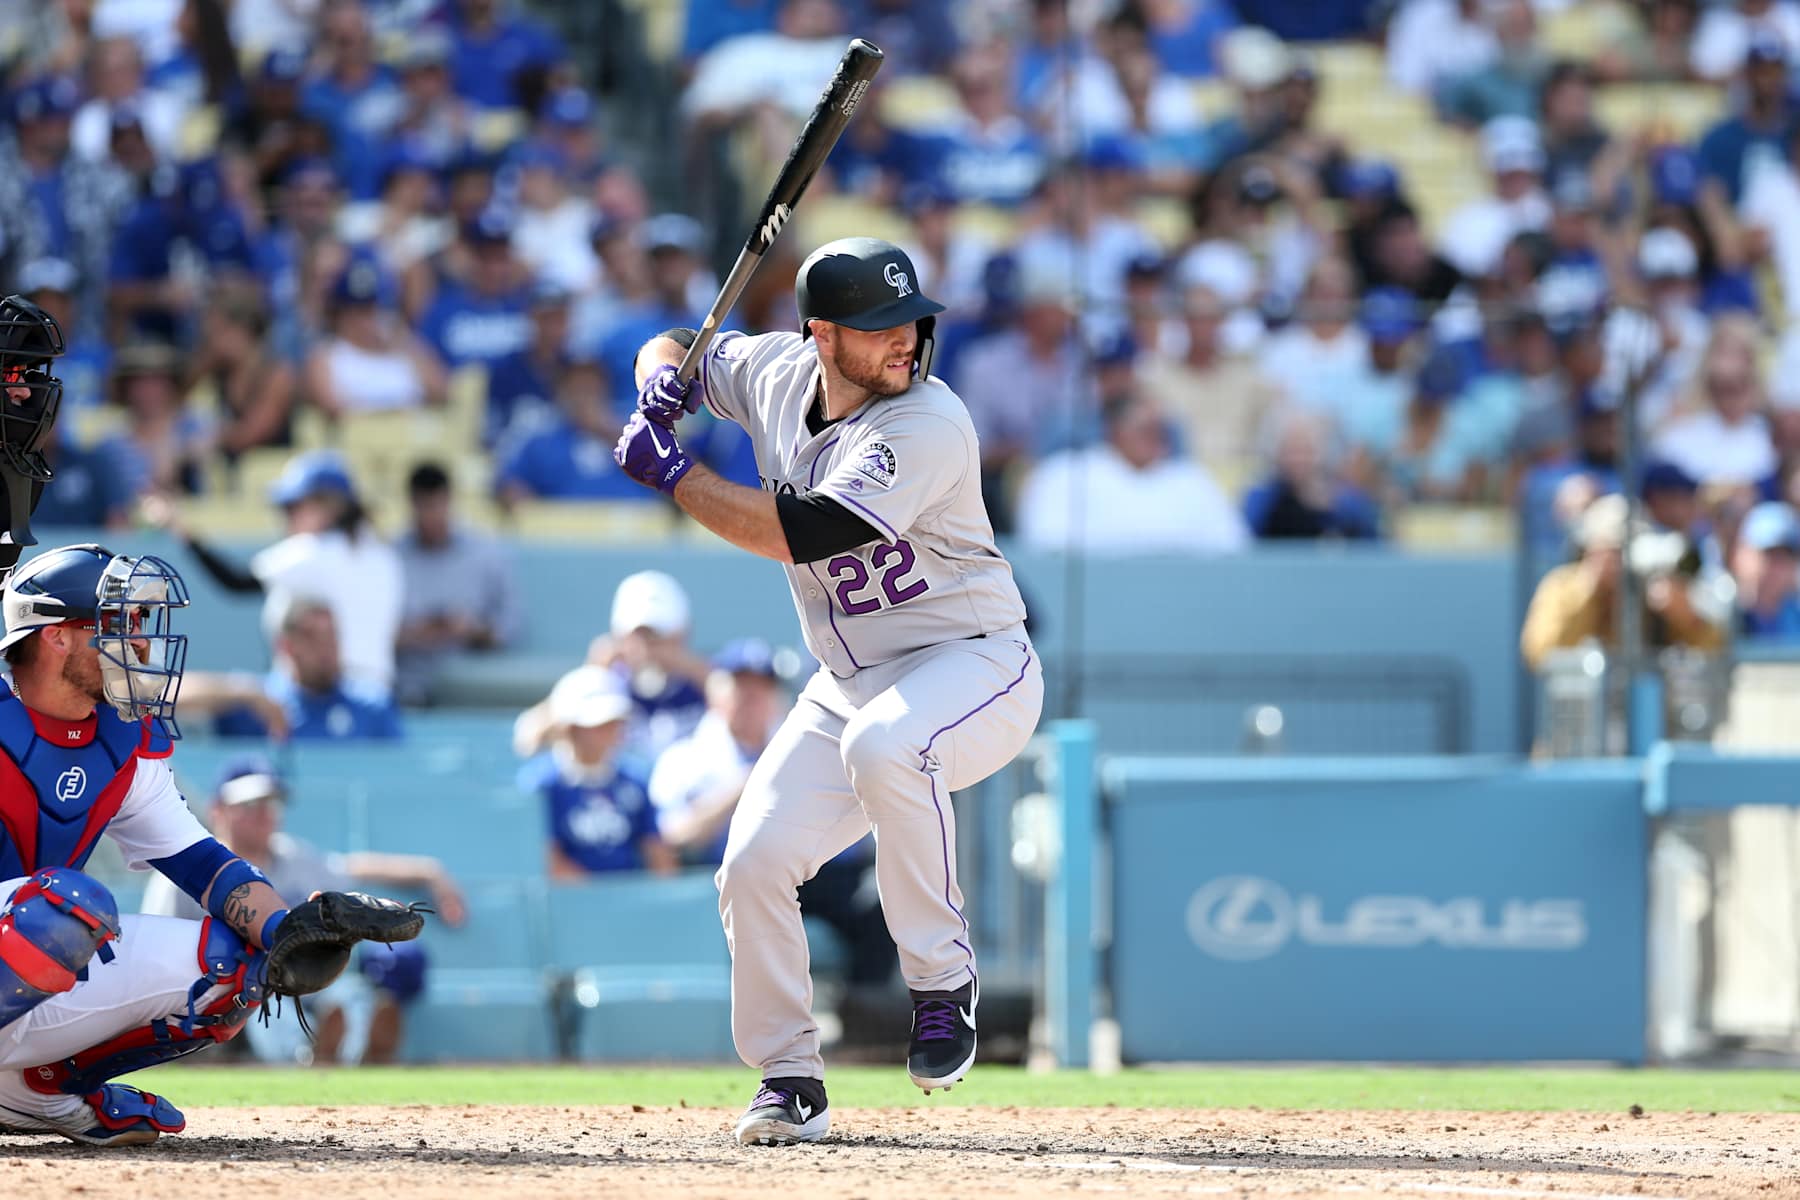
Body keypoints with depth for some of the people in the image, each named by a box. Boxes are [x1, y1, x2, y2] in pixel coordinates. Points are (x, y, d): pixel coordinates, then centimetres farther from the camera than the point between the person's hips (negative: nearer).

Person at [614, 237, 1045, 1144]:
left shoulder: (928, 426, -25)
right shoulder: (775, 373, -3)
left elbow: (799, 532, -31)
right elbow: (673, 350, 16)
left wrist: (672, 472, -23)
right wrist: (664, 379, -8)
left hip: (977, 665, -7)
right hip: (850, 684, 7)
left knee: (882, 743, -39)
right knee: (754, 863, -7)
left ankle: (942, 977, -22)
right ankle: (789, 1079, 11)